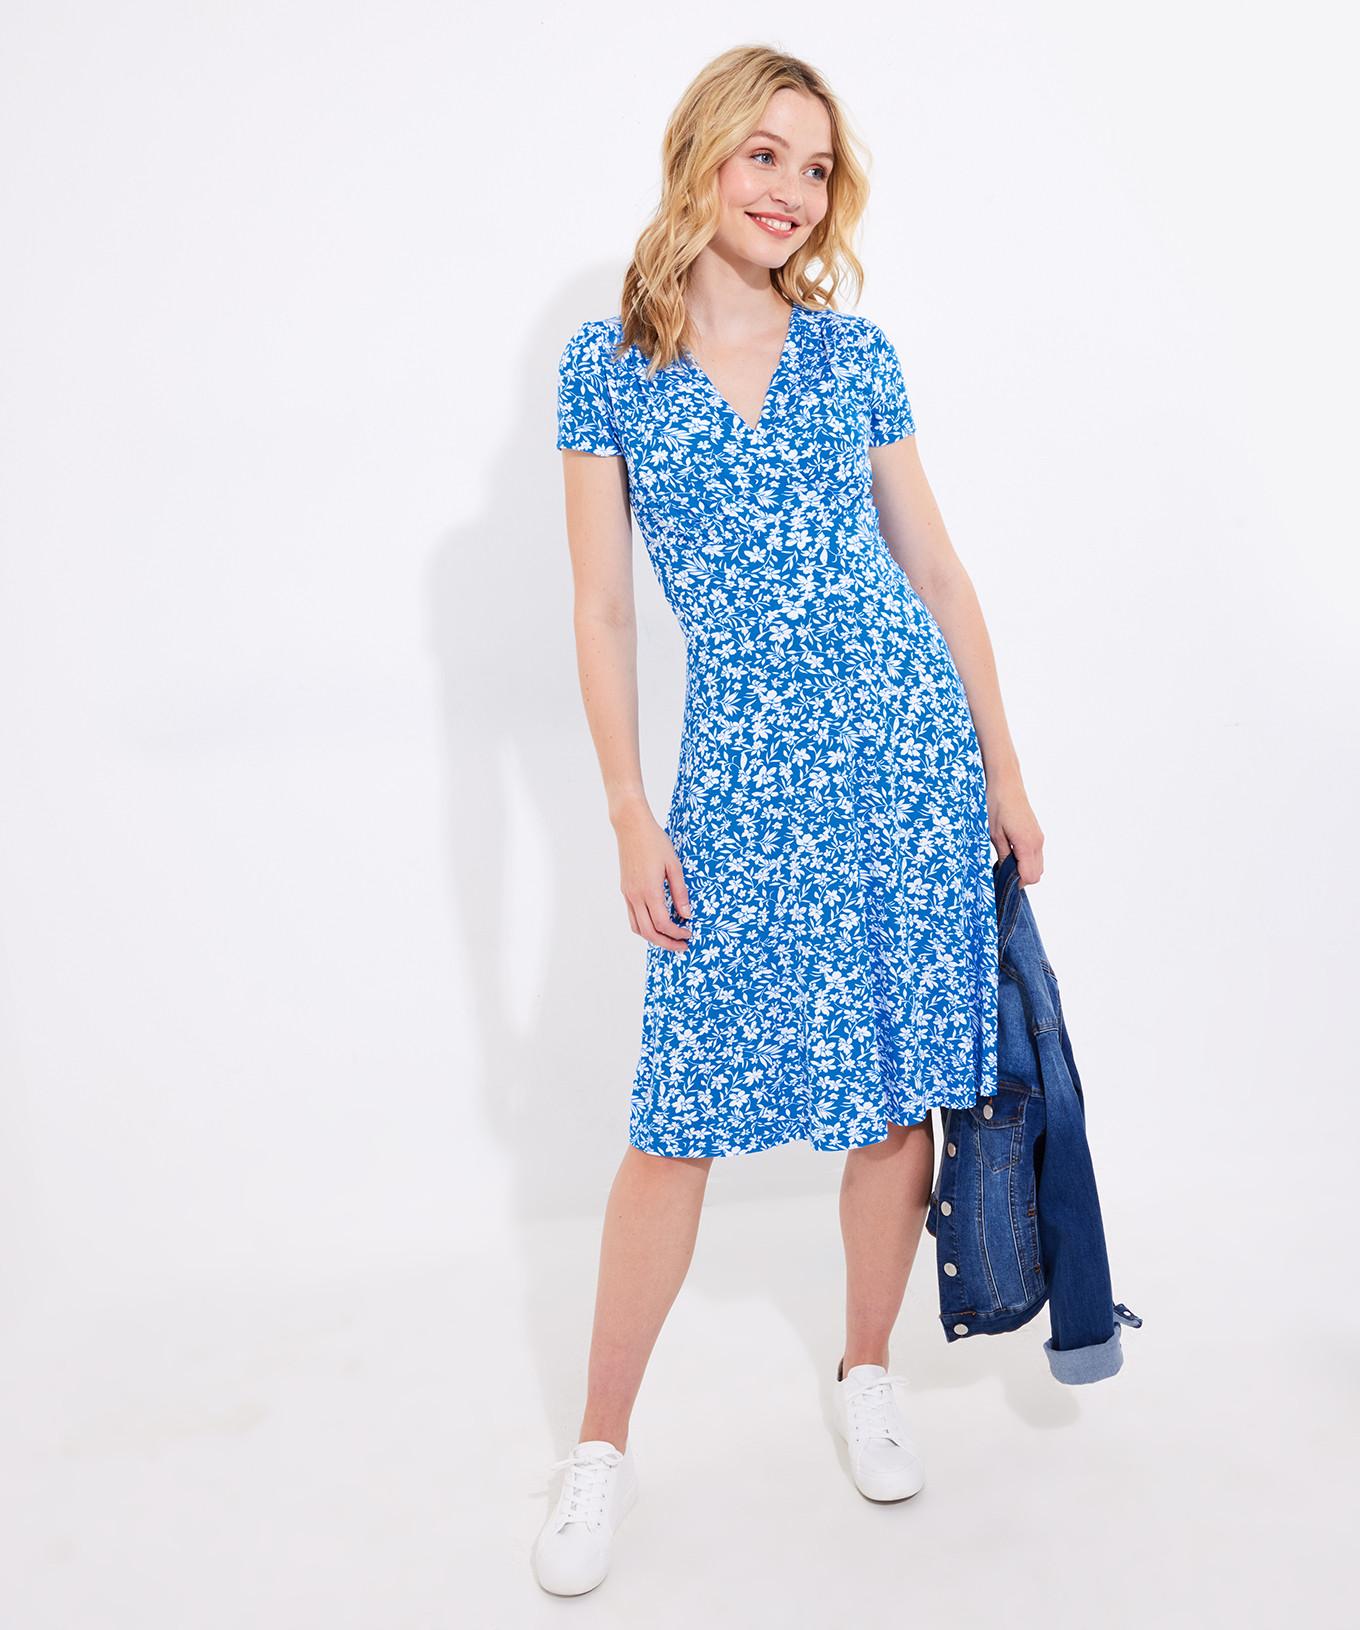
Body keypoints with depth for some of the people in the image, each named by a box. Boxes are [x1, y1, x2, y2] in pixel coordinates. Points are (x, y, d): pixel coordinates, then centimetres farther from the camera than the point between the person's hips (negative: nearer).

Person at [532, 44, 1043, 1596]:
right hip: (740, 770, -2)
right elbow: (603, 612, 3)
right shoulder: (605, 365, 4)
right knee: (678, 1114, -1)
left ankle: (867, 1374, 31)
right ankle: (602, 1445, 17)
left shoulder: (854, 353, 9)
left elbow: (934, 567, 11)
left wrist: (1004, 767, 9)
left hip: (908, 743, 2)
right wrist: (631, 813, -3)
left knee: (897, 1087, 7)